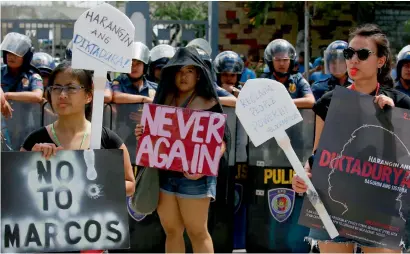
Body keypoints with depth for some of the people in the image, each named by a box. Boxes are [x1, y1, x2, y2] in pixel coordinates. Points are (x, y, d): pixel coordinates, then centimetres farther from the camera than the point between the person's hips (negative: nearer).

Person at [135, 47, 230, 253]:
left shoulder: (208, 104, -5)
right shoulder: (165, 99, 11)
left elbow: (221, 141, -9)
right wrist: (142, 134, -3)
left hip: (193, 176, -5)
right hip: (163, 173, 5)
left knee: (197, 232, 1)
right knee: (171, 232, 11)